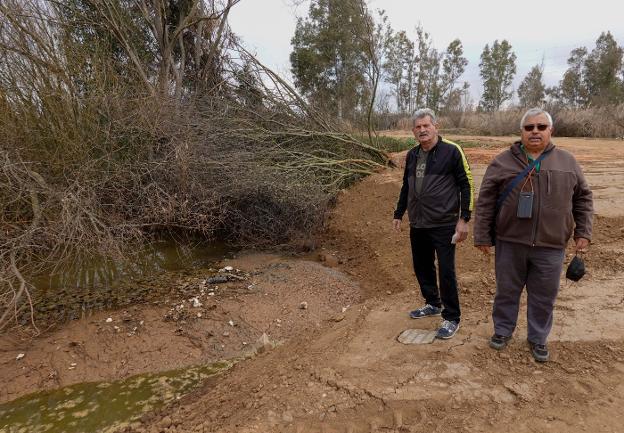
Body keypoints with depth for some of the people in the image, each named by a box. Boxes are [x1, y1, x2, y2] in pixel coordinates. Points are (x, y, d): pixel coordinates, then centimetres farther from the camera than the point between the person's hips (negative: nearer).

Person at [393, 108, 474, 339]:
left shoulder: (451, 151, -8)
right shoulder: (412, 155, 10)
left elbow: (466, 185, -7)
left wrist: (464, 219, -12)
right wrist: (399, 214, 20)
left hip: (443, 225, -6)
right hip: (417, 225, 6)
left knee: (446, 271, 0)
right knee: (422, 267, 15)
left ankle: (451, 318, 15)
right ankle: (433, 304, 36)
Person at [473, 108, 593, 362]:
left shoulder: (567, 162, 6)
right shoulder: (503, 162, -1)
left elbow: (582, 198, 13)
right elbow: (485, 202, -2)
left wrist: (583, 233, 5)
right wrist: (482, 237, -4)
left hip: (550, 246, 1)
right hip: (510, 242, -1)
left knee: (544, 297, 12)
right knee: (507, 291, 13)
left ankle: (538, 338, 31)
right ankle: (503, 330, 33)